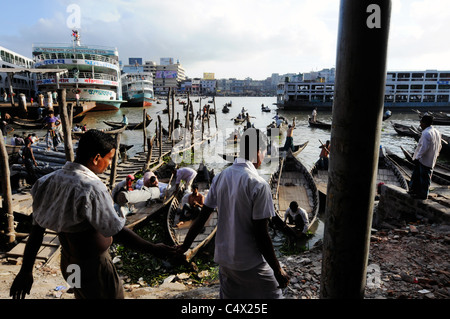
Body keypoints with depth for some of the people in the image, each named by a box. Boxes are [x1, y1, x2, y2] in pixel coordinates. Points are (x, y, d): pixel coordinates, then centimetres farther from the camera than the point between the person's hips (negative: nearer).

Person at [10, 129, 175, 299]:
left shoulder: (54, 179, -4)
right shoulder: (91, 187, -29)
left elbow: (37, 227, 1)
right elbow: (118, 232, -28)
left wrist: (26, 270, 8)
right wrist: (152, 249, -19)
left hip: (68, 261, 8)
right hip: (92, 267, -8)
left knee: (84, 295, 28)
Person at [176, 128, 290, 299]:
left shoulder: (220, 177, -3)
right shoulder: (258, 184, -21)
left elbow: (202, 216, 1)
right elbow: (261, 234, -20)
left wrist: (185, 245, 13)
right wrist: (278, 271, -9)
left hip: (223, 258, 6)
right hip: (250, 264, -6)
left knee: (229, 295, 23)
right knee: (272, 293, 15)